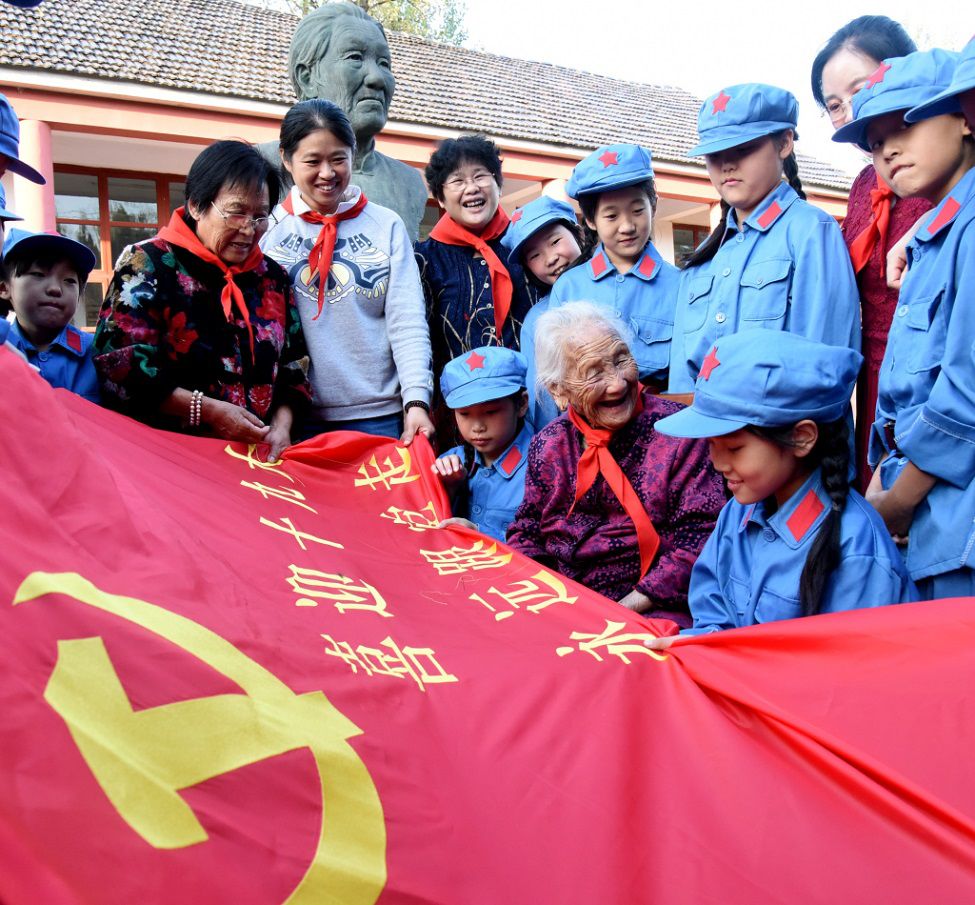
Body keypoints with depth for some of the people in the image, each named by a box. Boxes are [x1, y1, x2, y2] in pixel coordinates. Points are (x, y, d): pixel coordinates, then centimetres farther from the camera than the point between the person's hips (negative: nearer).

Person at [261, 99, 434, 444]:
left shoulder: (387, 226, 4)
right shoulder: (268, 230, 4)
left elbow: (407, 322, -2)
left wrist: (416, 401, -13)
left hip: (379, 415, 0)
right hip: (297, 417, 0)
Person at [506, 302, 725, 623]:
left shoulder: (678, 431, -5)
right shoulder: (547, 445, 8)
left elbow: (699, 537, -10)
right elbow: (526, 532, 14)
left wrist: (624, 610, -16)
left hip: (650, 611, -5)